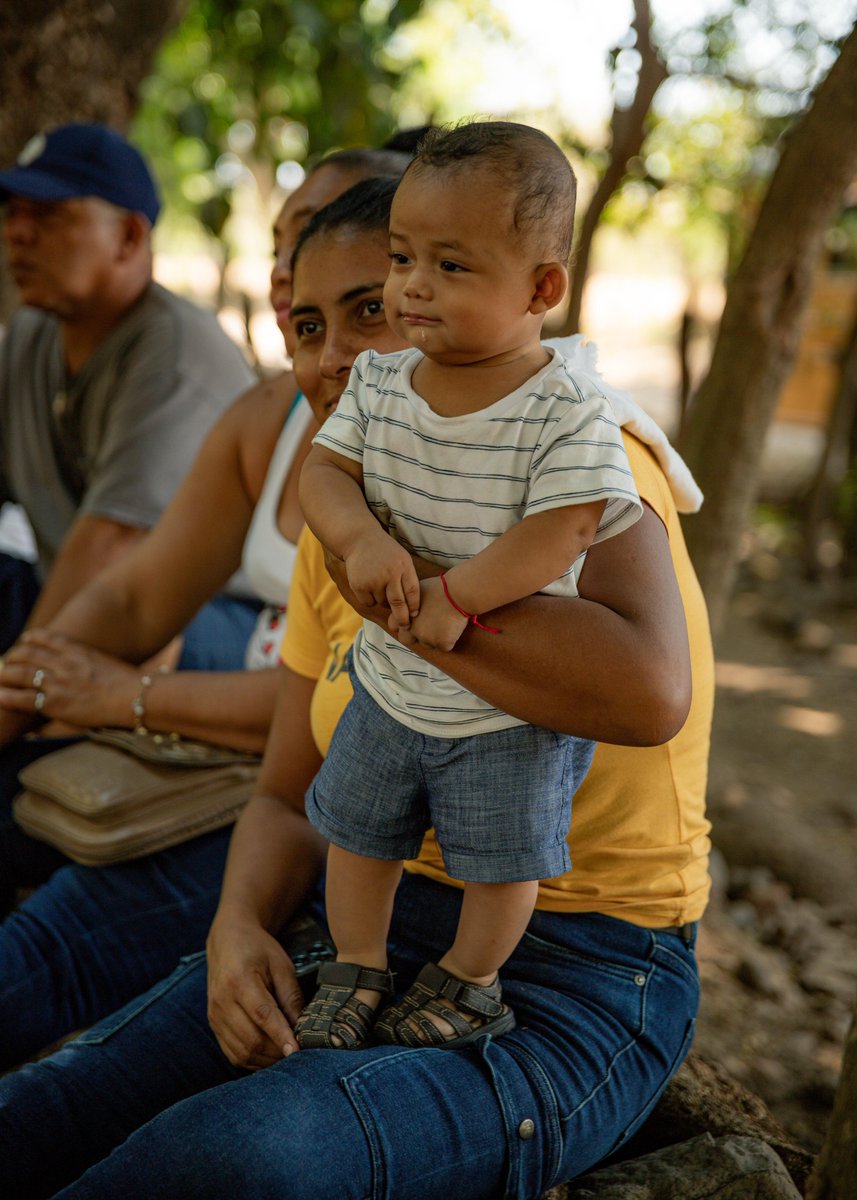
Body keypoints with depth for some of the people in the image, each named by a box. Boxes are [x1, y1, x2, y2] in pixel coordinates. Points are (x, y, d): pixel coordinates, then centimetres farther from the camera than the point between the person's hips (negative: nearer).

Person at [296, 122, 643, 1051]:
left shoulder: (568, 415, -21)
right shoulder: (378, 383, -5)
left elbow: (559, 533, -25)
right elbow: (324, 469, -7)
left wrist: (456, 597, -32)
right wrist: (362, 539, -27)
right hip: (390, 687, 5)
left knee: (501, 858, 13)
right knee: (356, 831, 18)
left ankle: (468, 980, 40)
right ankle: (357, 970, 42)